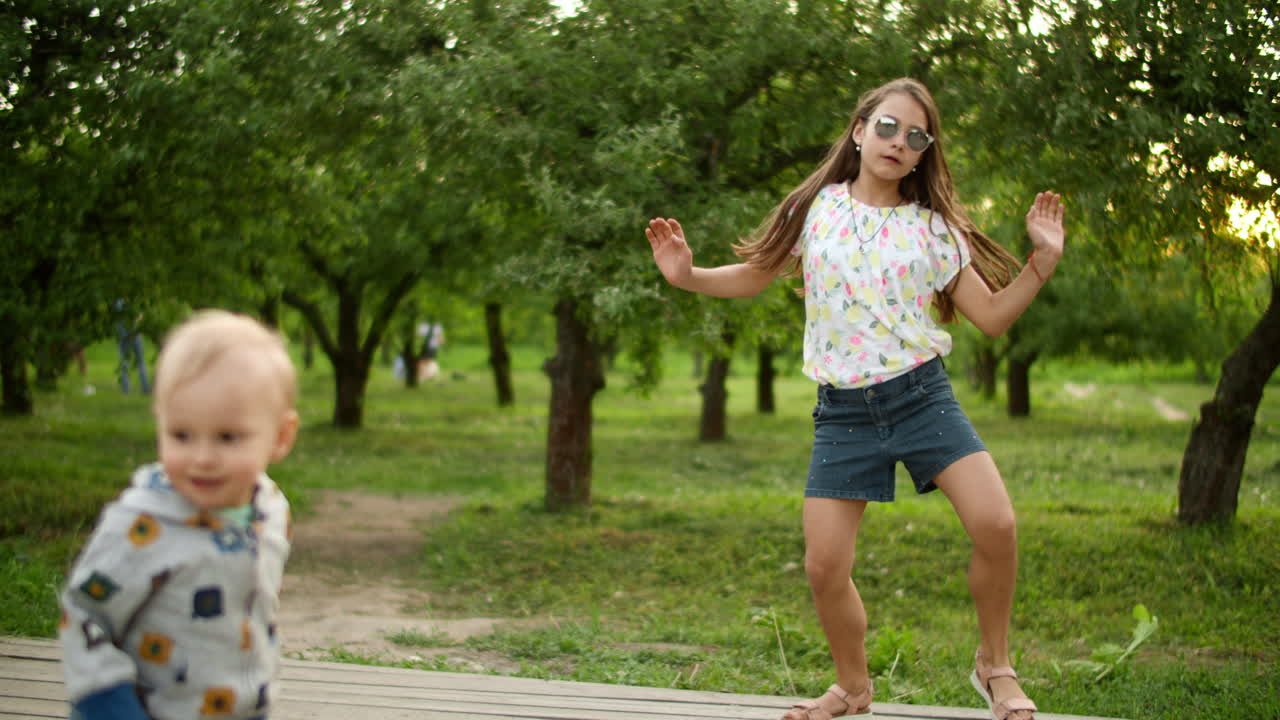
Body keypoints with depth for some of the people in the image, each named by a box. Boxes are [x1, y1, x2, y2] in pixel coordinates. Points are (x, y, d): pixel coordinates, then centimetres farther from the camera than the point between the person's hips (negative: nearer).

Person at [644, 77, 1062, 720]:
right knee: (824, 568, -5)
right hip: (843, 412, 1)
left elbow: (991, 316, 7)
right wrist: (687, 276, -1)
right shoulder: (816, 209, 5)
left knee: (995, 526, -19)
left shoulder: (931, 227, 5)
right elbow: (754, 275, 15)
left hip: (921, 396, 0)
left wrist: (1042, 262, -4)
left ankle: (994, 667, 6)